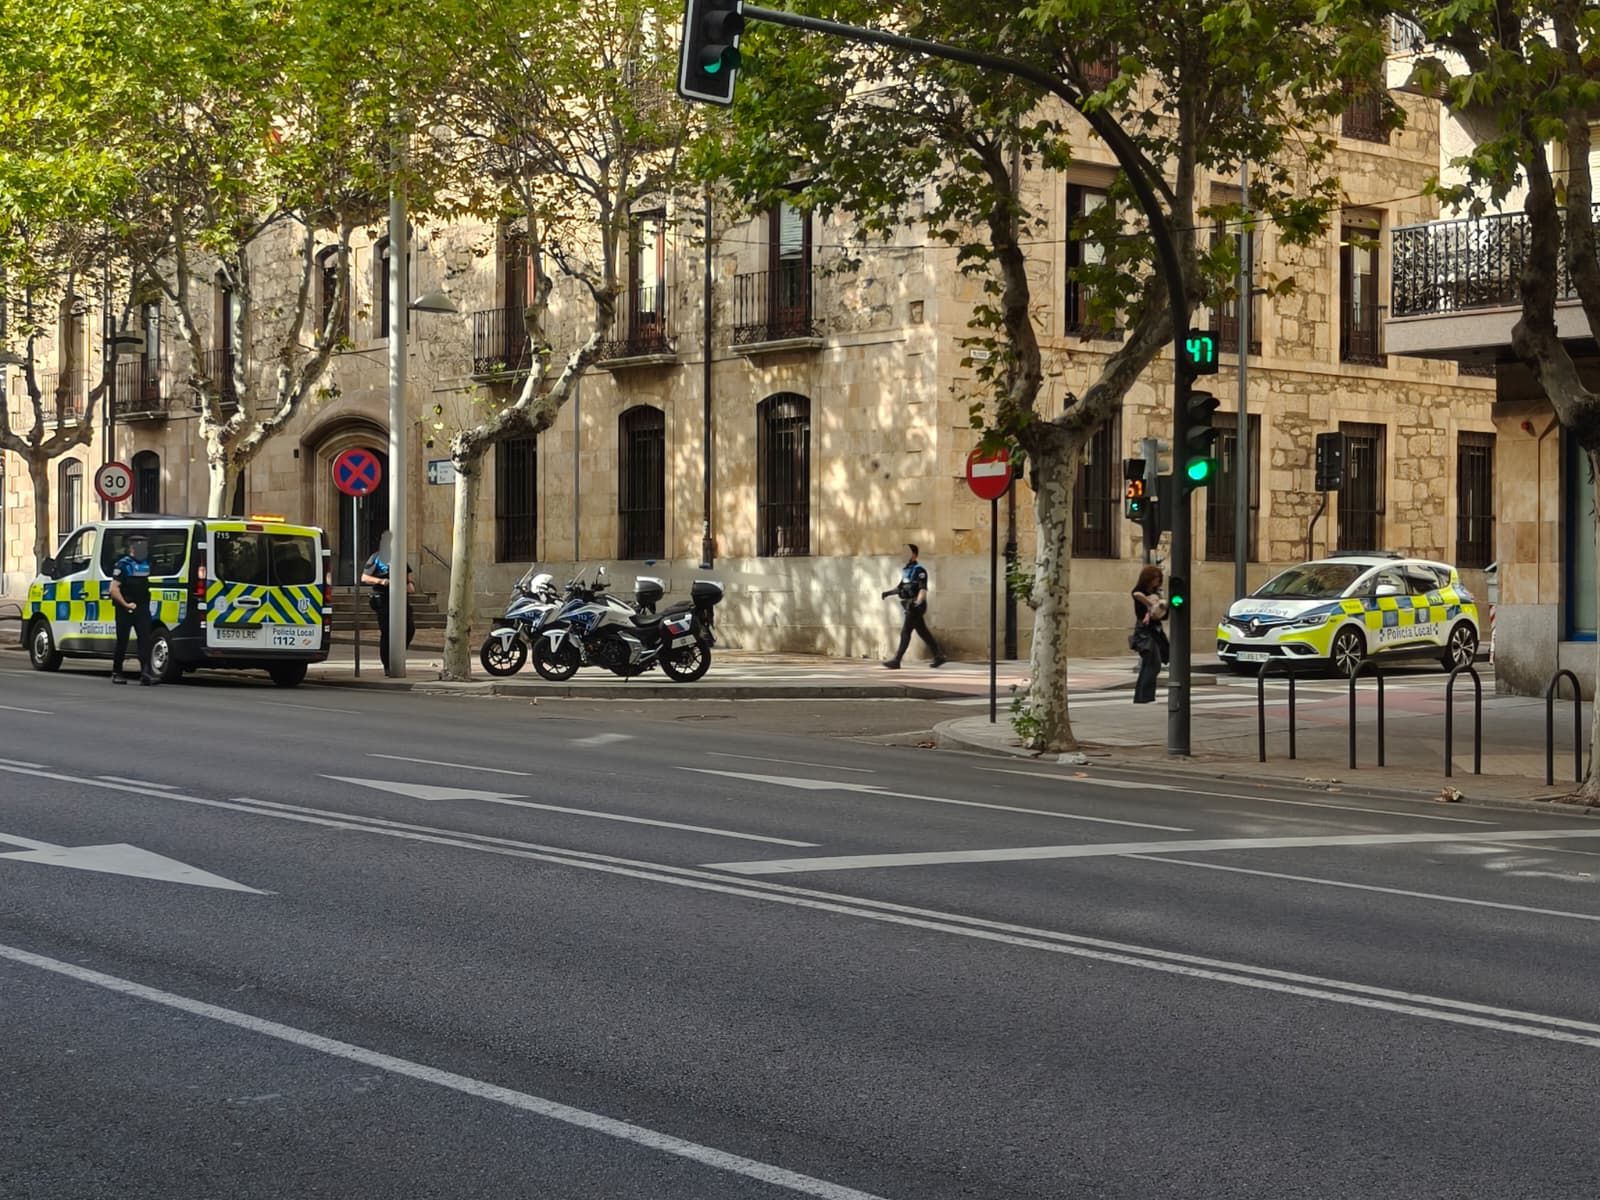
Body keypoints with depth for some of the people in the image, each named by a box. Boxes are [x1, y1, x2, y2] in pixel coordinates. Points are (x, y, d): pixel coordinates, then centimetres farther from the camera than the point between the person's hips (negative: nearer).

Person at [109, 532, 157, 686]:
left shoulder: (146, 563, 13)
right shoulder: (123, 565, -7)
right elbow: (114, 588, -13)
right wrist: (126, 604, -16)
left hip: (142, 609, 5)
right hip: (125, 610, -5)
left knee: (145, 639, -10)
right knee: (122, 641, 4)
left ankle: (145, 673, -19)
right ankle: (117, 673, 19)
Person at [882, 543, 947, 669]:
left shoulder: (919, 570, -13)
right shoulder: (906, 570, 15)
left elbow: (923, 589, -21)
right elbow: (901, 587, 22)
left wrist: (918, 602, -37)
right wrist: (888, 593, 8)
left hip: (916, 606, -9)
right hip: (909, 606, 9)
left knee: (905, 632, -11)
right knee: (923, 633, 12)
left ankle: (896, 661, -12)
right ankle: (938, 657, 18)